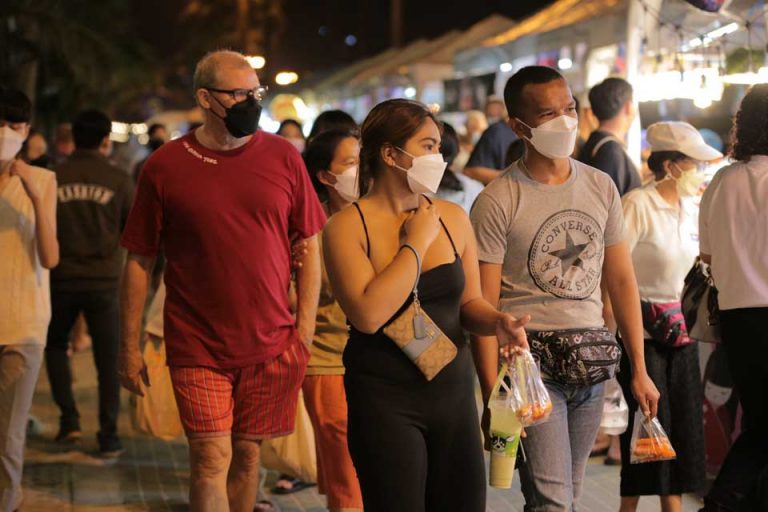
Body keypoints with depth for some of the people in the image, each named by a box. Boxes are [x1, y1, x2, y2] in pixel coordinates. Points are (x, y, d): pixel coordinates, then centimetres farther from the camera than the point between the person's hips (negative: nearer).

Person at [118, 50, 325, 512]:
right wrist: (130, 347, 1)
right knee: (212, 458, -8)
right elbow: (139, 261, 2)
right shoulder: (165, 166, -2)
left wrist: (305, 329, 0)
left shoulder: (283, 157, 2)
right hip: (197, 347, -2)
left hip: (270, 343, 2)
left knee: (247, 453, 11)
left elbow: (310, 246, 7)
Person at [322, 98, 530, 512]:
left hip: (454, 389, 5)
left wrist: (497, 322, -9)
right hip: (384, 399, -4)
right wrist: (418, 242, -14)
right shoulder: (348, 226, -9)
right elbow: (369, 315, -22)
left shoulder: (453, 218, 4)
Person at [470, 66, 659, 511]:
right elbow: (483, 307, -9)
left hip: (591, 360, 5)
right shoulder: (498, 202, -8)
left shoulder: (601, 187, 8)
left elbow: (622, 279, 13)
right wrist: (493, 395, -14)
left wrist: (640, 369, 9)